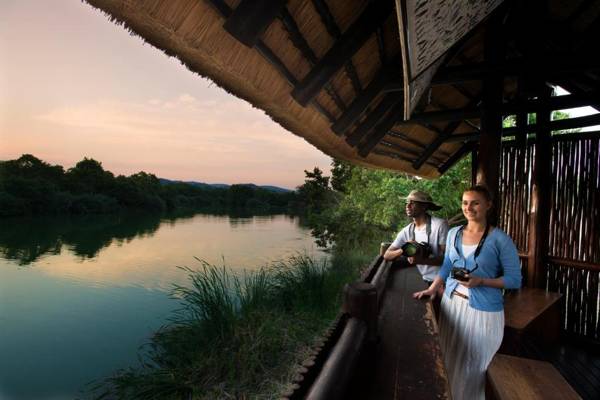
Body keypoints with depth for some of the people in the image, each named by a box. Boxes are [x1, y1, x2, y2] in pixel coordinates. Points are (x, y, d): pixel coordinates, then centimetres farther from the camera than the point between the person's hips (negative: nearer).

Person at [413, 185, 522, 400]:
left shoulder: (501, 240, -11)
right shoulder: (453, 233, 3)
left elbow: (515, 279, -8)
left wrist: (481, 281, -21)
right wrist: (432, 289, 2)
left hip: (483, 310, -4)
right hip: (451, 303, 4)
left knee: (474, 366, 10)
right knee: (450, 360, 16)